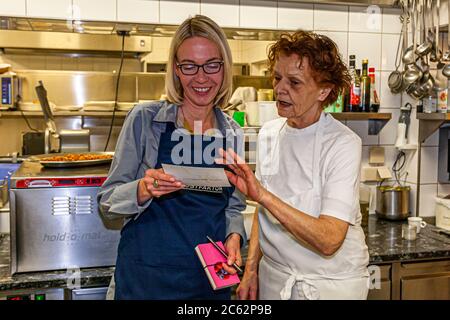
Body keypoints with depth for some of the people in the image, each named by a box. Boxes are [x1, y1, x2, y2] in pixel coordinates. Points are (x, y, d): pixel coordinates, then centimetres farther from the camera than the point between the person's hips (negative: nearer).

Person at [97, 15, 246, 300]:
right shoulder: (144, 119, -9)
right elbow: (108, 201, -7)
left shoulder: (234, 134, 2)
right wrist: (144, 190, -26)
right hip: (146, 277, -3)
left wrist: (234, 236, -8)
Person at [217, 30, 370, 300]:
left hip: (331, 284, -4)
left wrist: (262, 195, -35)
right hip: (273, 277, 5)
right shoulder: (269, 133, -2)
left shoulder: (343, 144, -20)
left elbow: (329, 240, -28)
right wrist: (252, 268, 2)